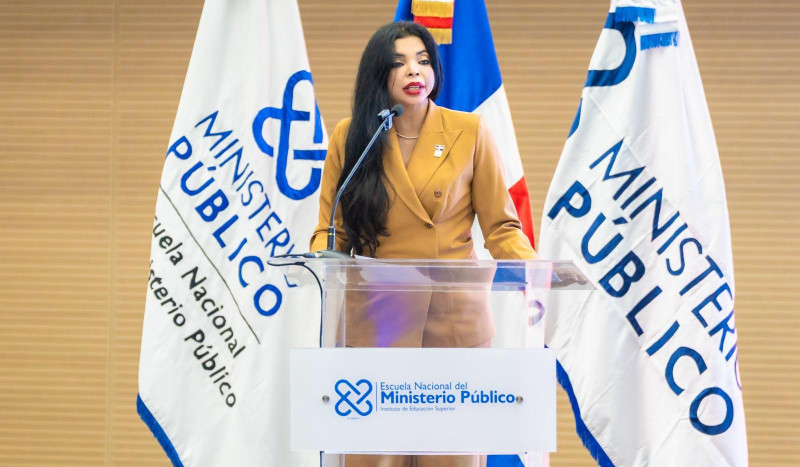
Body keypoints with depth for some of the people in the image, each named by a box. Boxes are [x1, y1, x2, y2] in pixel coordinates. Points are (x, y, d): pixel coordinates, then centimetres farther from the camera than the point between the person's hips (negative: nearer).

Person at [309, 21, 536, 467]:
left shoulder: (470, 132, 2)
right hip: (374, 325, 0)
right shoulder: (350, 137, 5)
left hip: (455, 320, 0)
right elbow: (331, 230, 7)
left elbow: (500, 226, 3)